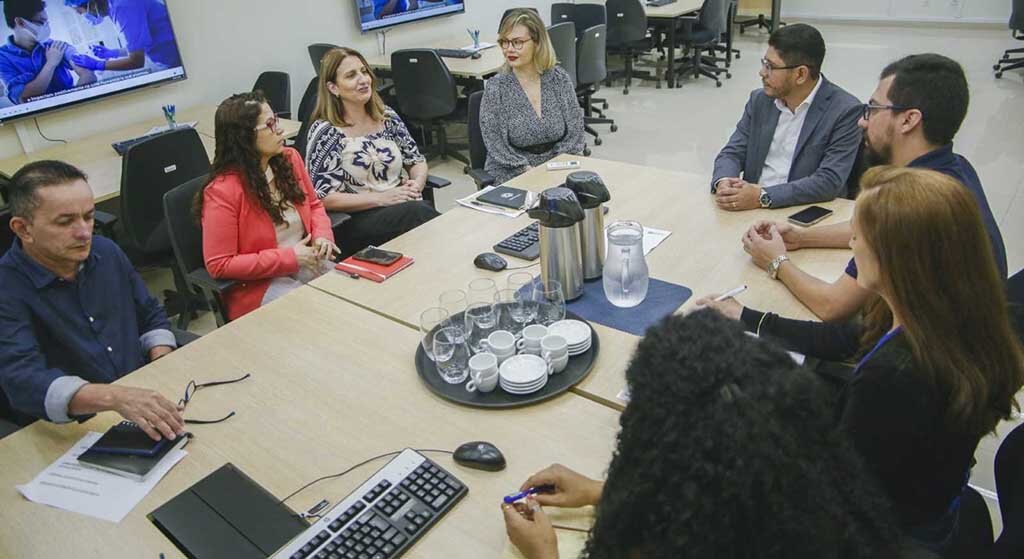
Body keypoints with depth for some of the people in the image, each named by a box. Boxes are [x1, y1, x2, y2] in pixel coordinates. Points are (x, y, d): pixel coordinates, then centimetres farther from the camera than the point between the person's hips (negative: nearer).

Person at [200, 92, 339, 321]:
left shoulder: (290, 158, 0)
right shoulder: (222, 191, -19)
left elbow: (314, 205, 17)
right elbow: (219, 265, -17)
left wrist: (322, 236, -6)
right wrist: (288, 257, -19)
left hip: (308, 264, 6)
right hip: (257, 284, -6)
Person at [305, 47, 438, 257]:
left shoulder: (388, 117, 12)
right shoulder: (325, 132, -4)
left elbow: (417, 161, 18)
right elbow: (323, 198, -8)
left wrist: (417, 185, -6)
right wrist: (380, 198, -16)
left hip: (406, 206, 5)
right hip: (356, 222, -4)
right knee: (416, 212, -34)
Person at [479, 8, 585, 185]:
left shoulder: (560, 79, 1)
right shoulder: (495, 87, -6)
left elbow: (575, 133, 2)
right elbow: (497, 147, -8)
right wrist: (530, 172, -20)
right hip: (512, 176, -3)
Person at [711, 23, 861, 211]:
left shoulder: (845, 111, -9)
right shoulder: (760, 100, 7)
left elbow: (829, 180, -16)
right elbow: (733, 153, 6)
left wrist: (763, 196, -26)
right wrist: (722, 182, -17)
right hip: (750, 207, 3)